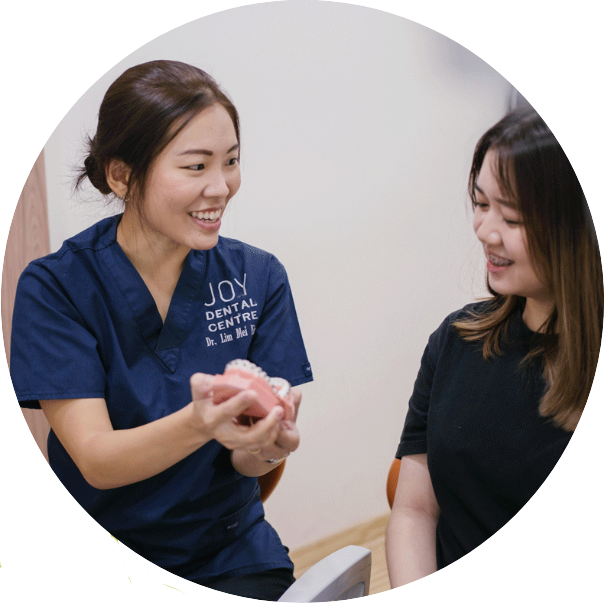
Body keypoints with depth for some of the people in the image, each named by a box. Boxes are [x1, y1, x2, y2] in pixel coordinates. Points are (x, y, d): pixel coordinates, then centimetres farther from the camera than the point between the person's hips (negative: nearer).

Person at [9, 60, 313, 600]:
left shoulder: (258, 277, -2)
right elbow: (96, 461, -16)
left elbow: (245, 463, -5)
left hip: (230, 553, 2)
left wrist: (265, 445, -29)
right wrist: (199, 424, -36)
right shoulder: (54, 287, -9)